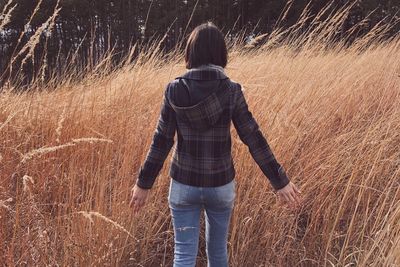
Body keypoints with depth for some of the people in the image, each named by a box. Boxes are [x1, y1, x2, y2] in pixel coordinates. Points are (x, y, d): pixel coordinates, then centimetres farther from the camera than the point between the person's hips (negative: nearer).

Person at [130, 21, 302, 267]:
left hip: (184, 184, -1)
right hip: (221, 184, 1)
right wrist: (280, 181, -2)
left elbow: (161, 142, -7)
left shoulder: (175, 90, -9)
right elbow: (254, 139, -9)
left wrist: (144, 183, 3)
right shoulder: (232, 90, -10)